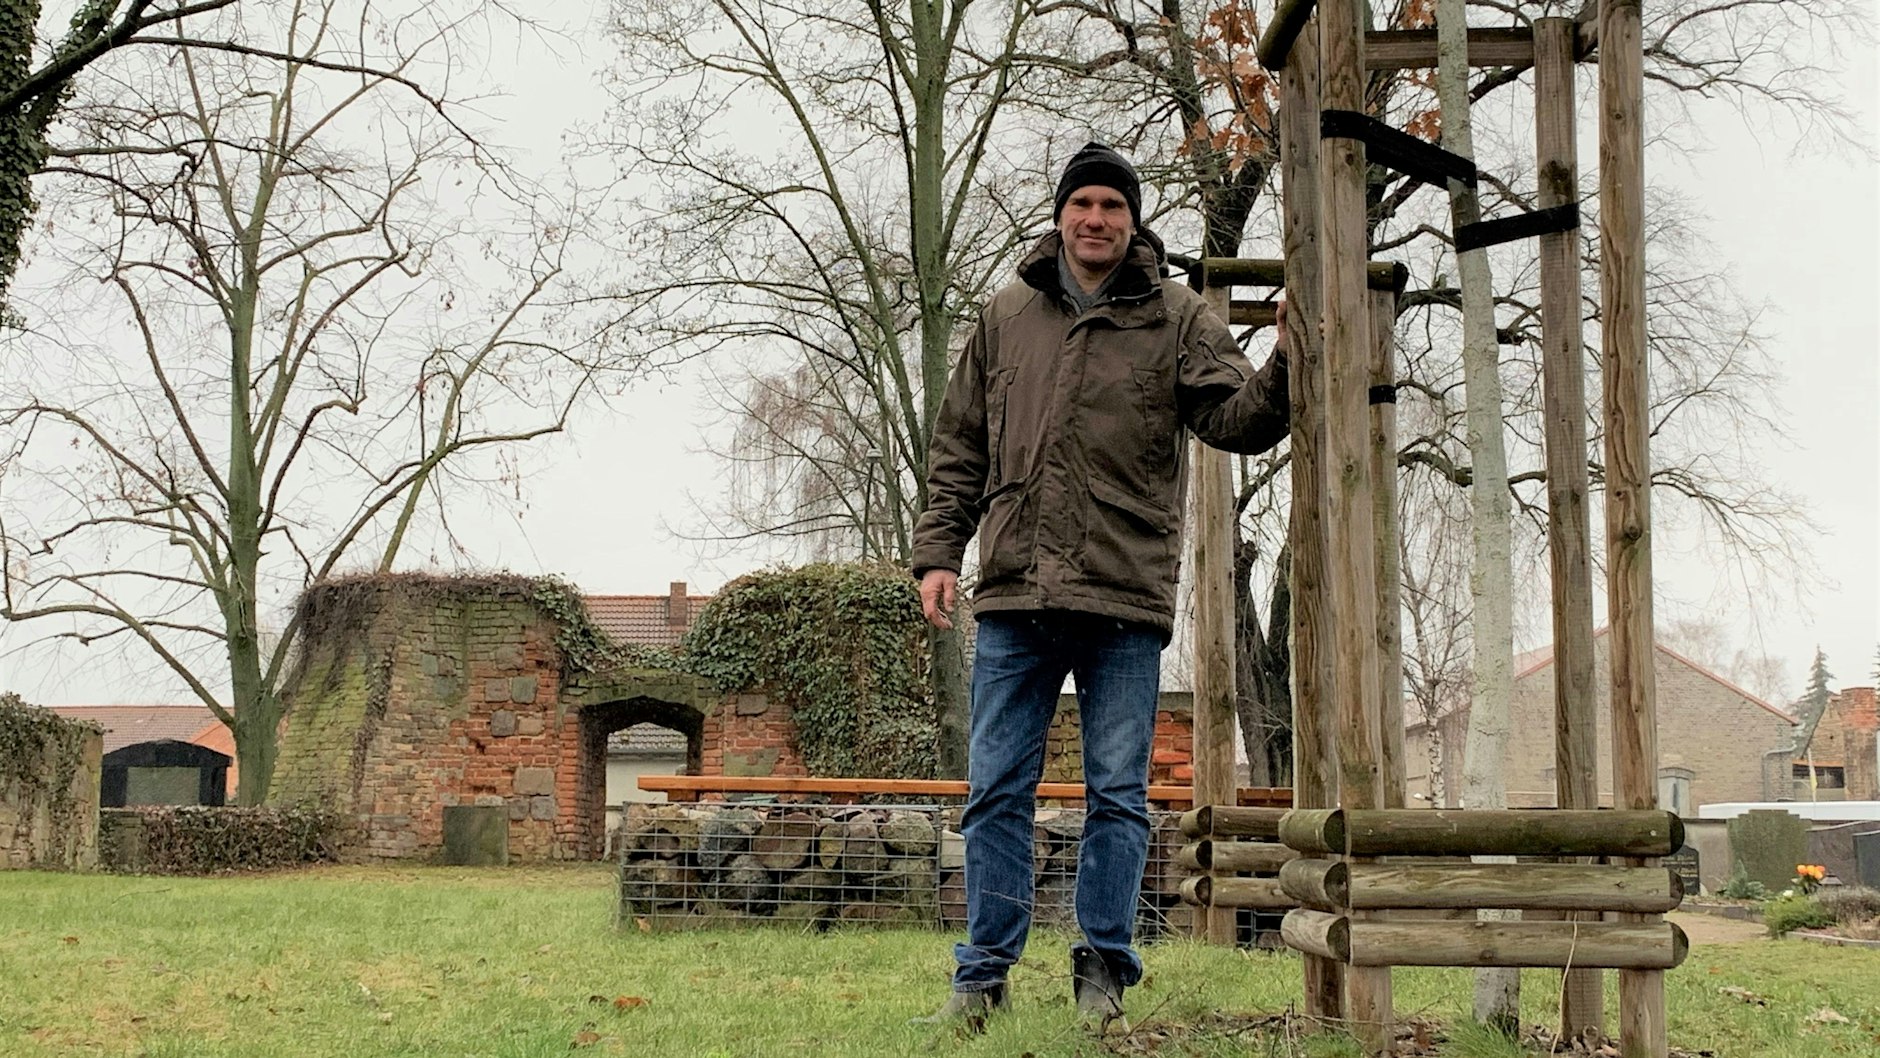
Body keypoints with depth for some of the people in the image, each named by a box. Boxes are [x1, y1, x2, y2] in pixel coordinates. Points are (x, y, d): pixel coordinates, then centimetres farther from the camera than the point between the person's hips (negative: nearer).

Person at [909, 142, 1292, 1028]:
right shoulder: (1006, 318, 12)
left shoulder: (1178, 320, 6)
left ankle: (1103, 971, 14)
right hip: (1013, 596, 2)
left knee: (1118, 795, 4)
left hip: (1126, 599, -2)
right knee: (997, 791, 5)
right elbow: (959, 448, 15)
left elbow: (1237, 421, -4)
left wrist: (1282, 367, -24)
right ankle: (984, 974, 13)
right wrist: (938, 550, 7)